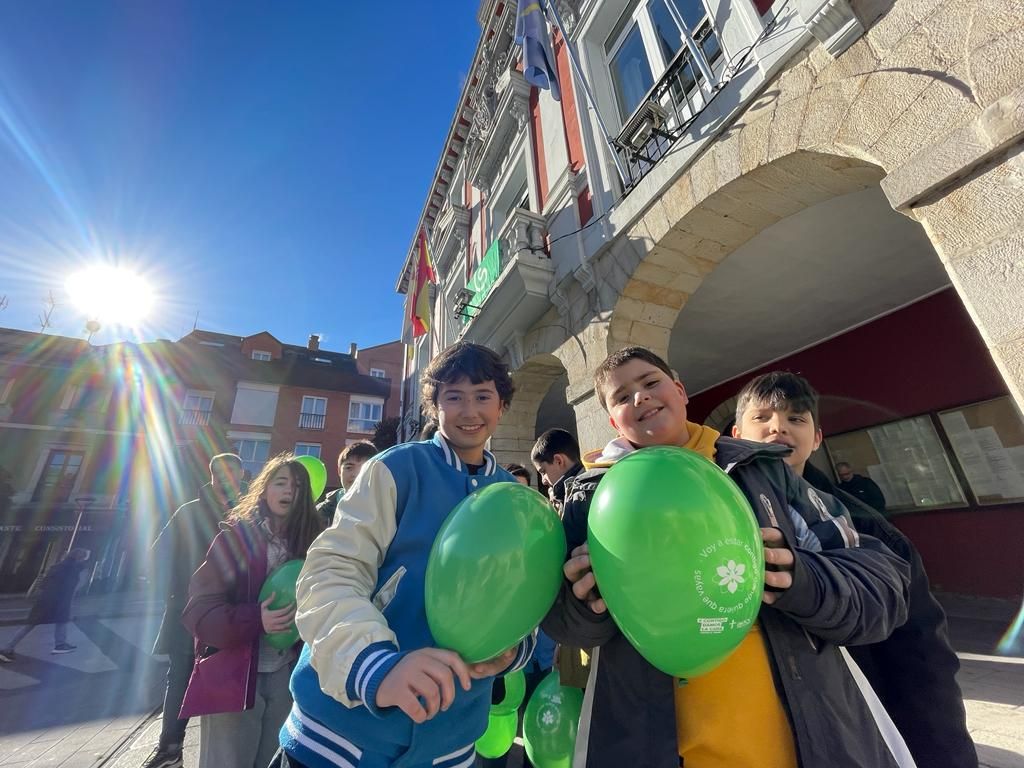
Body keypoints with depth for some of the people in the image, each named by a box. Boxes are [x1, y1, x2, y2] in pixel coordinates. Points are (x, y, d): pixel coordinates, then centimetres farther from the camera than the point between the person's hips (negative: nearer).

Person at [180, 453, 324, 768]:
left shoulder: (310, 542, -1)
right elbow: (199, 609, -12)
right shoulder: (236, 536, -10)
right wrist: (255, 619, -25)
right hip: (234, 675, -3)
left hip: (287, 674, 3)